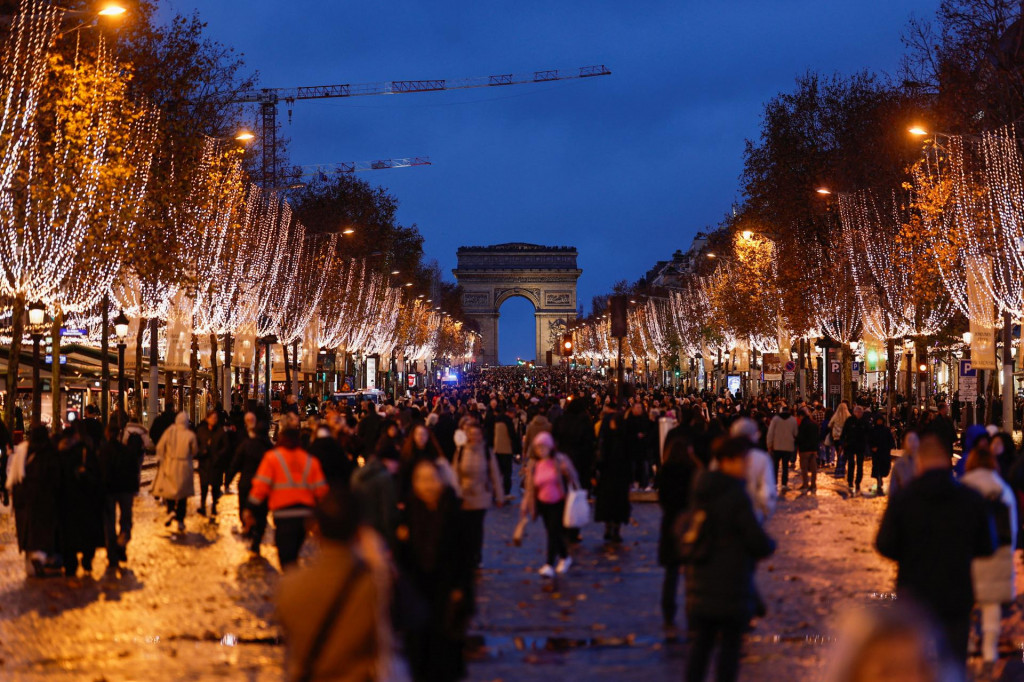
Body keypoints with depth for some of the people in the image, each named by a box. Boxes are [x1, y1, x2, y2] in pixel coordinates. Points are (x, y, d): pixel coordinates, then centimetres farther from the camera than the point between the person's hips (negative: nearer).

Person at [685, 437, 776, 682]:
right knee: (730, 643, 5)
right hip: (731, 583, -7)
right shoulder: (736, 496, -18)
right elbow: (758, 541, -17)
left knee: (701, 641, 13)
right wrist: (770, 545, 6)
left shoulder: (700, 493, 6)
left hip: (700, 581, 7)